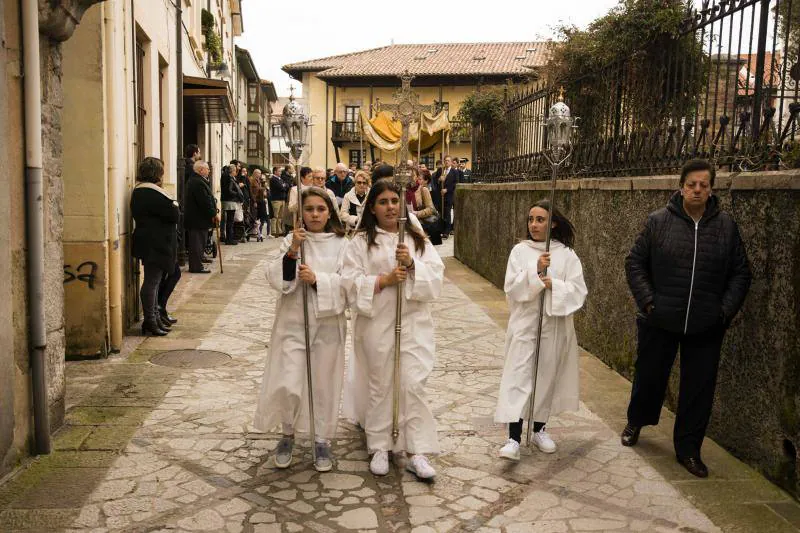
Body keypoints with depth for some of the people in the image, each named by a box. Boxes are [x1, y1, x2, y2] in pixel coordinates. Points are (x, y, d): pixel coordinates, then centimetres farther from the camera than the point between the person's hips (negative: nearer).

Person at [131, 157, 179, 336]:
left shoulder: (139, 190, 16)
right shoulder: (151, 192, -18)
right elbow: (174, 214, -19)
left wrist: (171, 207, 2)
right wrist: (175, 205, 1)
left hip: (150, 243, 11)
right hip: (156, 245, -11)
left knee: (153, 281, 15)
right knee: (152, 281, -5)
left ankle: (153, 319, 22)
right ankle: (150, 321, 0)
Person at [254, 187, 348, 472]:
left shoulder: (341, 244, 0)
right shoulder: (291, 241, 2)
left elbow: (345, 283, -8)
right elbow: (276, 279, -7)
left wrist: (317, 279, -23)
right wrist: (291, 253, -21)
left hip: (327, 323, 0)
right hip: (293, 322, 0)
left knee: (324, 384, 9)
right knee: (288, 385, -5)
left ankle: (323, 441, 27)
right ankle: (288, 435, 22)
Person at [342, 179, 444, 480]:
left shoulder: (418, 240, 10)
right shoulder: (361, 242, 3)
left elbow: (435, 277, 1)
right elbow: (352, 282, -5)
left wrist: (412, 265, -15)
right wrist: (384, 279, -16)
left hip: (414, 322, 1)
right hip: (376, 323, -1)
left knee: (413, 385, -4)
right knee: (380, 385, 8)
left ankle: (417, 452, 2)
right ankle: (380, 447, 22)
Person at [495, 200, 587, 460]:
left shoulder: (566, 254, 0)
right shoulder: (520, 251, 0)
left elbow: (578, 292, -6)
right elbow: (511, 288, -8)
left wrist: (553, 285, -21)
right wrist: (535, 271, -20)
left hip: (555, 326, 1)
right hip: (524, 324, -1)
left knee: (547, 377, 12)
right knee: (518, 378, -7)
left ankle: (539, 429, 30)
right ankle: (514, 438, -7)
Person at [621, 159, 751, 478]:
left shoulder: (726, 226, 1)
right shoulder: (659, 221, -4)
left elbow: (740, 273, 7)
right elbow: (635, 263, 0)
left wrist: (726, 309, -4)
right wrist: (647, 301, -9)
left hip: (706, 327, 1)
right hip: (660, 321, -1)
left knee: (699, 388, 7)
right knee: (649, 376, 14)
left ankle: (688, 449, 22)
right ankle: (635, 422, 40)